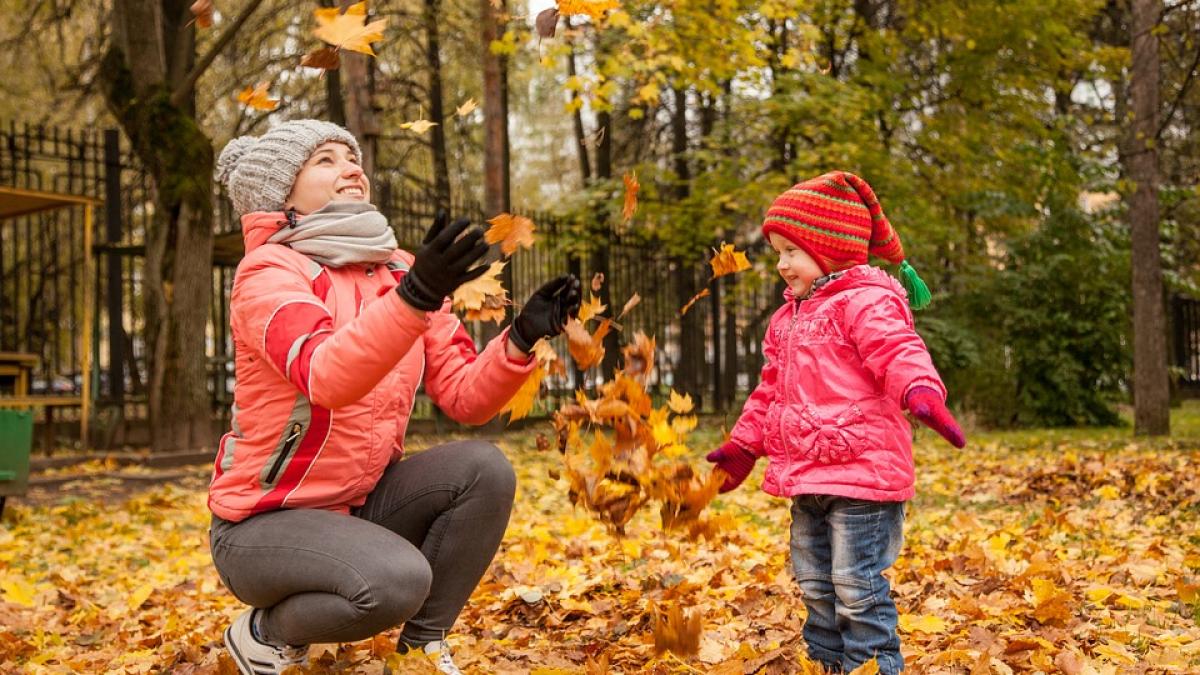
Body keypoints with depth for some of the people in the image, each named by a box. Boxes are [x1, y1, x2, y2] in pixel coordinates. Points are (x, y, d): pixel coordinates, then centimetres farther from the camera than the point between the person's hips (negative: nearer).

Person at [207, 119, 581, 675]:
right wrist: (415, 296, -48)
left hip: (359, 504, 7)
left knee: (484, 469, -16)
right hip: (263, 522, -6)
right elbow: (325, 378, -35)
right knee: (397, 580, -31)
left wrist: (522, 337, -21)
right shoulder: (269, 268, -16)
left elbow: (464, 397, -3)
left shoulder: (403, 272, 3)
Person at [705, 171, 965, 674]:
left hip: (861, 471, -9)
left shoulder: (865, 303, -11)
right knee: (815, 585, 18)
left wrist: (922, 393, -47)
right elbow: (770, 392, 25)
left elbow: (900, 354, -27)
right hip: (807, 478, 9)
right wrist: (742, 446, 26)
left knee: (857, 586, -6)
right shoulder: (788, 318, 17)